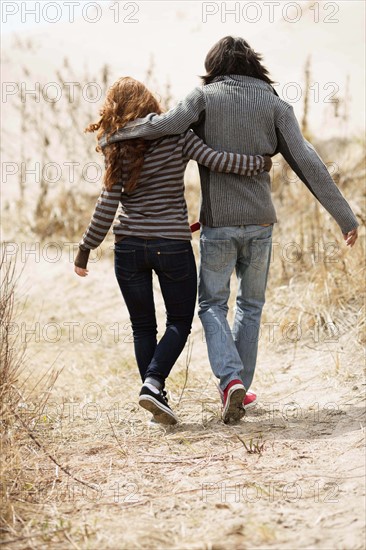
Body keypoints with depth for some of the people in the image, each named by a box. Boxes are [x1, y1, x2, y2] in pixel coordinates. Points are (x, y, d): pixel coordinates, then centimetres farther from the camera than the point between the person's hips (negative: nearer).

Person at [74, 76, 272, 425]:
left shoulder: (117, 150, -2)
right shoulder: (177, 137, -6)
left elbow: (107, 206, -6)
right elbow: (216, 161, -13)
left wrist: (85, 248, 3)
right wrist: (260, 163, 2)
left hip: (129, 246, 2)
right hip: (172, 245, -2)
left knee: (142, 326, 14)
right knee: (179, 322, 10)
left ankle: (155, 397, 9)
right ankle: (153, 383, -12)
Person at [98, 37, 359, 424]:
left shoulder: (205, 97, -3)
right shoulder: (273, 104, 2)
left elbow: (166, 124, -21)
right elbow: (307, 163, -6)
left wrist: (113, 137, -5)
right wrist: (345, 218, -4)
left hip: (217, 224, -2)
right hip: (259, 222, 2)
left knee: (212, 304, 11)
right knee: (250, 305, 19)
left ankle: (230, 380, -11)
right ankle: (238, 386, 21)